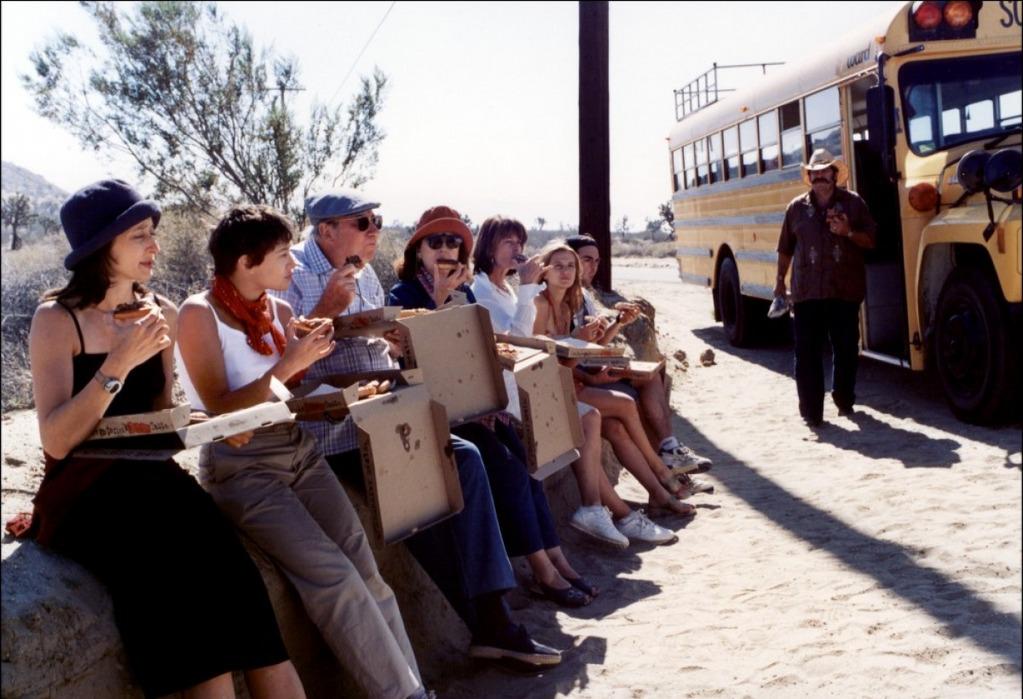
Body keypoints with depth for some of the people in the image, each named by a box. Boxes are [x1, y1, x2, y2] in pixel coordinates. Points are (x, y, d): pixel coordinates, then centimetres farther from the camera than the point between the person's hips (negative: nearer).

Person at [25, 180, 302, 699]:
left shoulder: (161, 313, 10)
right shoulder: (57, 320, -6)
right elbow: (58, 442, -17)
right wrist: (119, 364, -24)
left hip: (148, 479, 4)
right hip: (82, 491, -4)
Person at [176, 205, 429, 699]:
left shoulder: (280, 310, 10)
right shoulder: (200, 314, -7)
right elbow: (220, 409, -13)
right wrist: (286, 365, -22)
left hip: (298, 450, 6)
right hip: (240, 467, -6)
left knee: (364, 568, -10)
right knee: (335, 575, -19)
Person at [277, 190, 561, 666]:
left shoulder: (366, 276, 18)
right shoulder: (292, 275, -7)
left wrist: (396, 343, 3)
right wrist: (327, 309, -20)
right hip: (332, 429, -8)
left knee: (464, 458, -11)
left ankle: (492, 616, -10)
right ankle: (487, 623, -12)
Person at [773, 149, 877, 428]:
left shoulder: (853, 202, 3)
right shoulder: (796, 207, 7)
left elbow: (870, 240, 3)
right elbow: (785, 249, 14)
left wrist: (848, 232, -14)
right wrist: (780, 280, 15)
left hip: (845, 291, 0)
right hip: (807, 293, 0)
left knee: (846, 350, 10)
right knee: (807, 353, -3)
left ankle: (844, 399, 29)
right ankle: (811, 411, 1)